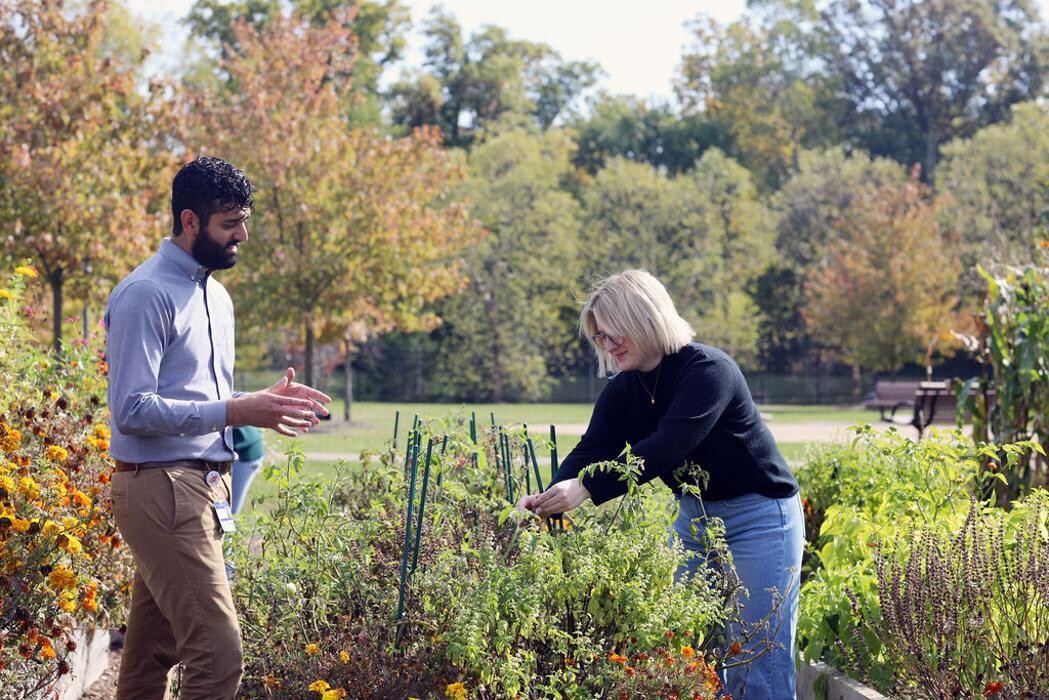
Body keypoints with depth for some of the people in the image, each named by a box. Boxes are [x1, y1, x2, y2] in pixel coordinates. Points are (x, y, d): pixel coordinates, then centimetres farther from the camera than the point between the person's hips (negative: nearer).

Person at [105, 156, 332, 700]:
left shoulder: (215, 296, 17)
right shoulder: (146, 294, -12)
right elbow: (133, 410, -20)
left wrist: (262, 403, 5)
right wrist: (236, 411, -24)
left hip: (201, 487, 9)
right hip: (160, 488, -9)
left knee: (151, 656, 13)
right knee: (218, 654, -15)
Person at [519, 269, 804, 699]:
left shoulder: (708, 370, -23)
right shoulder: (623, 391, 0)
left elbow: (666, 447, -34)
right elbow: (590, 451, -10)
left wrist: (586, 488, -43)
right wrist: (548, 501, -30)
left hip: (757, 517, -7)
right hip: (694, 516, 7)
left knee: (758, 660, -7)